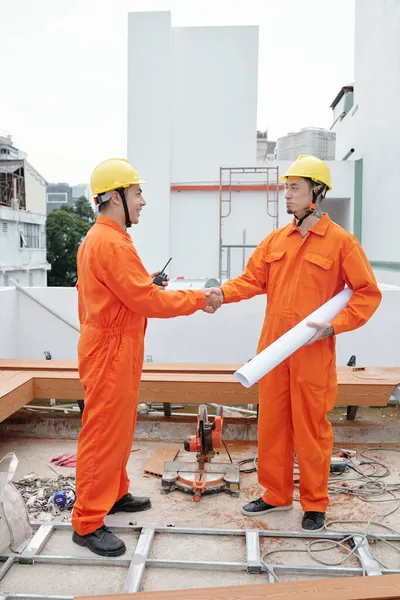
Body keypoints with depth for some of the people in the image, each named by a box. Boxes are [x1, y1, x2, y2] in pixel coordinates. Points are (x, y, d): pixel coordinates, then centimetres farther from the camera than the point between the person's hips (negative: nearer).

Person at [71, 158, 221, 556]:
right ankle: (87, 523, 6)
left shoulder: (97, 239, 14)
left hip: (113, 348, 11)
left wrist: (147, 284, 7)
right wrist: (198, 299, -13)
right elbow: (146, 300, -21)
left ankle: (114, 493, 35)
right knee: (104, 434, -3)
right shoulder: (111, 243, -20)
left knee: (119, 428, 20)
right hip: (110, 352, -11)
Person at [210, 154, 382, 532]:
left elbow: (368, 294, -5)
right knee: (272, 423, 13)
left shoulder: (341, 241, -5)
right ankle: (276, 495, 30)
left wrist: (333, 326, -15)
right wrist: (222, 293, -11)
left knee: (311, 428, 5)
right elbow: (252, 279, 6)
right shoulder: (276, 239, 9)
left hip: (314, 352, -5)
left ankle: (315, 504, 24)